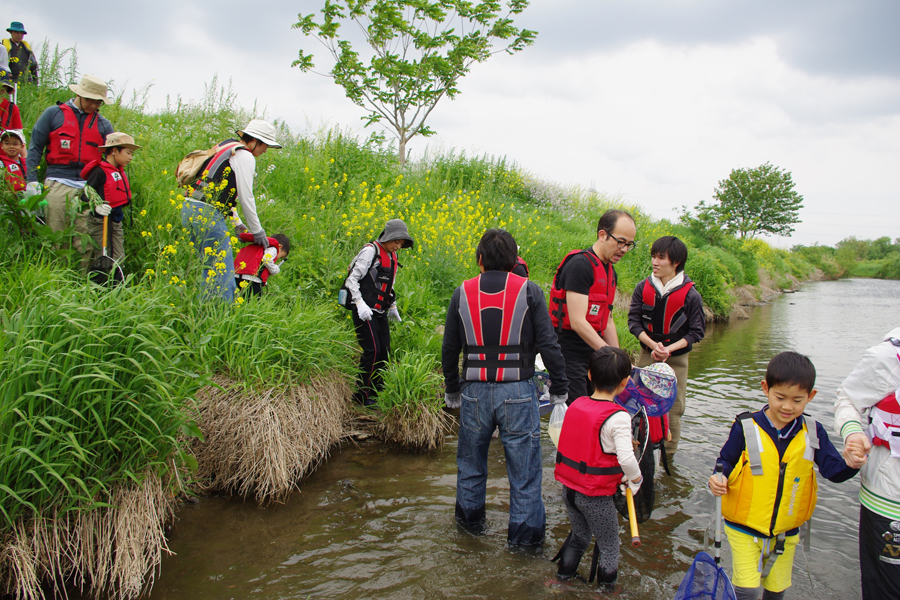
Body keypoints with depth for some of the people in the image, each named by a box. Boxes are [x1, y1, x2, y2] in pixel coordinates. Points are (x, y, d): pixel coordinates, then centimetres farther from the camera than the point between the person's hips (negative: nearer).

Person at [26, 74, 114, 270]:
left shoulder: (103, 124, 14)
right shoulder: (53, 114, 8)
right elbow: (35, 148, 7)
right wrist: (31, 180, -2)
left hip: (88, 186, 2)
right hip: (58, 184, -1)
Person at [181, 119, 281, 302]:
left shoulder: (226, 148, 23)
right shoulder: (245, 157, -5)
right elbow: (246, 197, -6)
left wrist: (237, 223, 28)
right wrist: (257, 231, 4)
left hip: (189, 209, 10)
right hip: (208, 213, -10)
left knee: (210, 267, 16)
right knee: (223, 270, -7)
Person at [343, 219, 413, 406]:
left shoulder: (392, 256, 14)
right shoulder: (370, 251, -11)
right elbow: (352, 279, -13)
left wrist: (393, 307, 28)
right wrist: (360, 303, -24)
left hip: (380, 312, 8)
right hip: (365, 311, -8)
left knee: (385, 350, 5)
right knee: (372, 350, -11)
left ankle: (377, 392, 16)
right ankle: (361, 395, 0)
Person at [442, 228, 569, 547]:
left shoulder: (462, 293, 2)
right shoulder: (529, 290, -4)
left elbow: (449, 349, 9)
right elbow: (548, 345, -7)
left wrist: (452, 390, 22)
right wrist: (559, 390, 3)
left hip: (475, 392, 2)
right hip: (517, 393, -2)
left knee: (471, 460, 21)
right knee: (524, 465, 10)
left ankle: (470, 518, 39)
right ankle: (526, 533, 20)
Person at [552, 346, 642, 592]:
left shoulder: (576, 405, -2)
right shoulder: (618, 417, -21)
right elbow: (626, 458, -27)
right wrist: (635, 479, -7)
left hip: (568, 487, 6)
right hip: (595, 496, -6)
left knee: (579, 535, 28)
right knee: (609, 546, 16)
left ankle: (565, 573, 40)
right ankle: (607, 585, 28)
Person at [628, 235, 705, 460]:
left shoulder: (690, 294, -11)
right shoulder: (643, 288, -4)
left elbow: (697, 331, -5)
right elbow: (634, 321, -2)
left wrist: (670, 348, -16)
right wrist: (653, 344, -16)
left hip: (676, 359, -2)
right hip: (648, 354, 2)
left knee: (673, 407, 4)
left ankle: (668, 456, 19)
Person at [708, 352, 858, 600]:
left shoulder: (813, 433, -5)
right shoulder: (746, 427, -14)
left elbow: (834, 471, -6)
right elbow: (726, 462, -4)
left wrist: (851, 463, -27)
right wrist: (719, 479, -25)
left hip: (786, 532, 4)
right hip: (745, 528, -3)